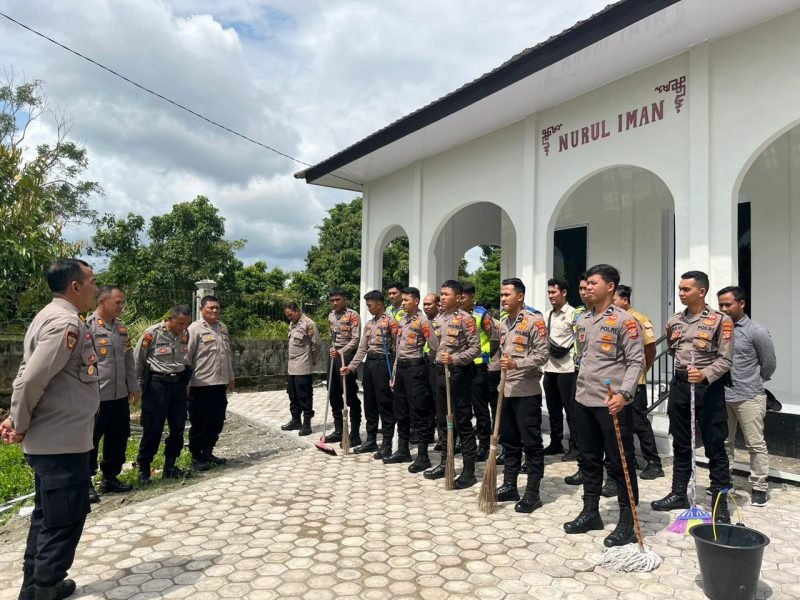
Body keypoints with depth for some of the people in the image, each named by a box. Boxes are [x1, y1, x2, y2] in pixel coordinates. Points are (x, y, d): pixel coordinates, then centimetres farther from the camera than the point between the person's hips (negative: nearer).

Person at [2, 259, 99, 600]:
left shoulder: (51, 316, 12)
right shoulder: (66, 323, -21)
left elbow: (29, 375, 13)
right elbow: (31, 380, -26)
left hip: (51, 440, 10)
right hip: (63, 442, -10)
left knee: (48, 517, 20)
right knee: (63, 521, 3)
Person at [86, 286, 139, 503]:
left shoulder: (121, 327, 11)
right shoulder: (87, 326, -12)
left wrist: (133, 386, 13)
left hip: (120, 395, 7)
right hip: (96, 396, -7)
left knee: (118, 438, 14)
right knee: (90, 441, 5)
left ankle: (110, 478, 29)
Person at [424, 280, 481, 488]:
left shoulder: (465, 318, -10)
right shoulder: (439, 318, 12)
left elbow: (475, 348, -13)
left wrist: (455, 358, -24)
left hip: (459, 372, -8)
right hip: (441, 371, 8)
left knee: (463, 422, -3)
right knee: (442, 420, 14)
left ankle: (469, 470, 5)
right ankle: (445, 463, 27)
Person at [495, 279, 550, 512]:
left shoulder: (534, 320, -10)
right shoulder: (504, 324, 14)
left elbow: (542, 355, -16)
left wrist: (516, 364, -26)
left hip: (527, 391, -8)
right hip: (506, 390, 8)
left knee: (531, 443, 0)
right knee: (509, 441, 14)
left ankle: (532, 493, 8)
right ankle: (509, 486, 25)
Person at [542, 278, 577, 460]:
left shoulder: (573, 314, -7)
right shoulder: (548, 315, 14)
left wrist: (566, 351, -15)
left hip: (566, 368, -7)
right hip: (549, 368, 7)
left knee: (570, 409, -1)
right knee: (553, 408, 13)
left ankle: (575, 447, 8)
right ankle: (556, 443, 24)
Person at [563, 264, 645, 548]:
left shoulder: (624, 319, -10)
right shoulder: (582, 320, 11)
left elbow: (636, 362, -14)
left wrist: (623, 393, -26)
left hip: (612, 403, -7)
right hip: (584, 400, 7)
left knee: (620, 463, 2)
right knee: (589, 459, 16)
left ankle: (627, 522, 14)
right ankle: (590, 512, 30)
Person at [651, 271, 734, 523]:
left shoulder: (721, 320, -8)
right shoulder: (674, 321, 7)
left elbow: (725, 359, -13)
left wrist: (704, 374, -26)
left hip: (709, 386, -5)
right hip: (679, 384, 5)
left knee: (714, 446, 2)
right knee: (680, 444, 13)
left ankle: (720, 500, 13)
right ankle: (678, 494, 25)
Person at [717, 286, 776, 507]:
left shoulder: (756, 332, -8)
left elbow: (769, 364, 0)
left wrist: (753, 383, 10)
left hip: (749, 397, -4)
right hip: (722, 396, 4)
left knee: (755, 444, 4)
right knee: (723, 442, 14)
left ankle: (758, 487, 16)